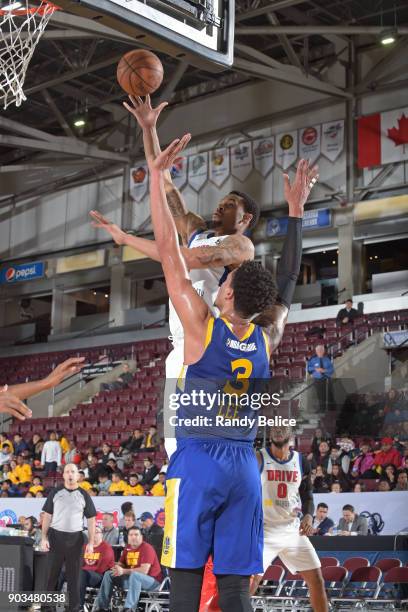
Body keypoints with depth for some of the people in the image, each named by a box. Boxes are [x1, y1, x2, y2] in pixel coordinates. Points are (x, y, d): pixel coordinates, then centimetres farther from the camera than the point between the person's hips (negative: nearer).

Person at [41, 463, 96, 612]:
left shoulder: (83, 495, 5)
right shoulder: (55, 492, 5)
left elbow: (91, 519, 6)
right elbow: (47, 516, 5)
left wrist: (91, 542, -1)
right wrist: (44, 537, -4)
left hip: (75, 538, 0)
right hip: (56, 536, 0)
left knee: (74, 575, 3)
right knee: (51, 573, 1)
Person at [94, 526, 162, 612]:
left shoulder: (147, 548, -16)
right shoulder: (127, 548, 6)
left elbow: (144, 571, -25)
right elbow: (121, 563, 10)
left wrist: (123, 571, -27)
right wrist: (117, 568, -16)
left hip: (152, 581, -8)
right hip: (133, 578, 8)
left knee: (134, 575, -39)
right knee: (108, 574, 1)